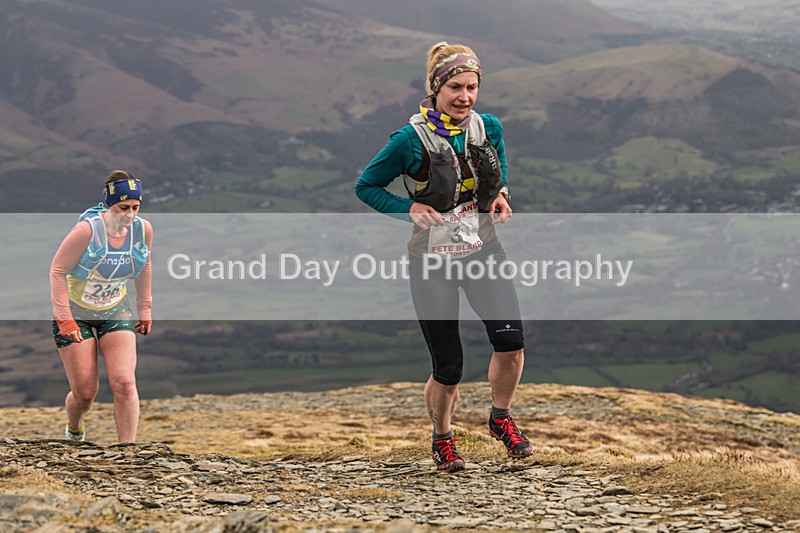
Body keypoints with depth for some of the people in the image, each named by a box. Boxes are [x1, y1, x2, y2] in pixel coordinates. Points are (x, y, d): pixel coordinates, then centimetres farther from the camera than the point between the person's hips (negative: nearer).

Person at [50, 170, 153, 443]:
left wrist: (144, 309, 14)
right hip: (75, 313, -3)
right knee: (85, 392, -1)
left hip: (116, 312, 3)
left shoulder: (143, 229, -10)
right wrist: (64, 318, -20)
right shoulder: (87, 230, -24)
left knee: (125, 384, -16)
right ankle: (74, 431, 34)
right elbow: (58, 270, -17)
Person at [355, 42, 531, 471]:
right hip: (432, 260, -3)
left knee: (510, 339, -18)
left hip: (482, 249, 3)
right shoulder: (411, 140, -15)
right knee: (448, 368, 0)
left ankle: (501, 418, 10)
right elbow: (366, 186, -4)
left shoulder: (489, 128, -3)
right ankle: (442, 439, 29)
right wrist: (409, 208, -18)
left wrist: (501, 195, -2)